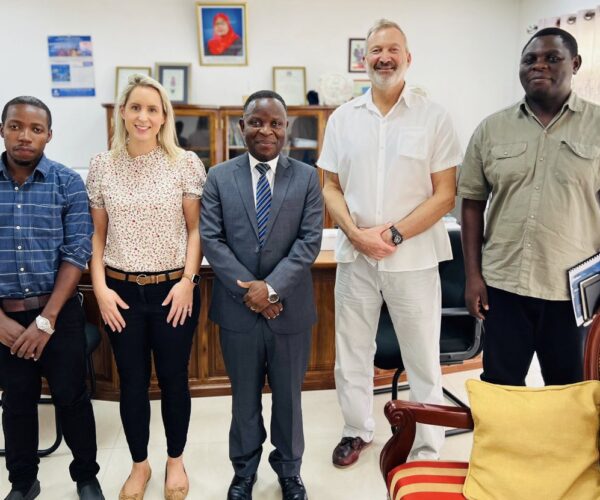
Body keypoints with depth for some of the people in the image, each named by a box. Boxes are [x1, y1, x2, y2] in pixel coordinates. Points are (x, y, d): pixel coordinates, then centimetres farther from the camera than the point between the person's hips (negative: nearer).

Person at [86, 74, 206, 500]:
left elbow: (195, 228, -2)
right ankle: (139, 464, 35)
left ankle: (176, 461, 35)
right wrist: (100, 287, -3)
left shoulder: (186, 163, -4)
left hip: (173, 290, -1)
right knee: (132, 383, 13)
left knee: (174, 378, 11)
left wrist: (188, 280, -10)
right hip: (121, 292, 2)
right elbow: (98, 233, 5)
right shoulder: (102, 166, 2)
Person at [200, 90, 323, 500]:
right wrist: (249, 289, -14)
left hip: (290, 308, 0)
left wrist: (271, 287, -17)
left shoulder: (307, 177, 0)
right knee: (244, 397, 16)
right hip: (238, 308, 1)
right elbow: (211, 239, -5)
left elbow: (310, 241, -7)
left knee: (289, 395, 15)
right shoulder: (219, 177, 2)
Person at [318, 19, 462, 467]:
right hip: (354, 256, 3)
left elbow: (445, 194, -5)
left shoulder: (434, 117, -2)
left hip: (414, 257, -2)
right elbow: (330, 186, 7)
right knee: (352, 351, 14)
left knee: (422, 357, 7)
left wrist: (395, 234, -15)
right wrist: (355, 233, -10)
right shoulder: (343, 118, 6)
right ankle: (357, 430, 34)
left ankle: (429, 447, 24)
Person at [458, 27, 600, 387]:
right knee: (499, 386, 11)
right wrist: (473, 275, -1)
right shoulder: (491, 128, 4)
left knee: (569, 390, 14)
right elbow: (473, 204, 5)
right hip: (503, 283, 1)